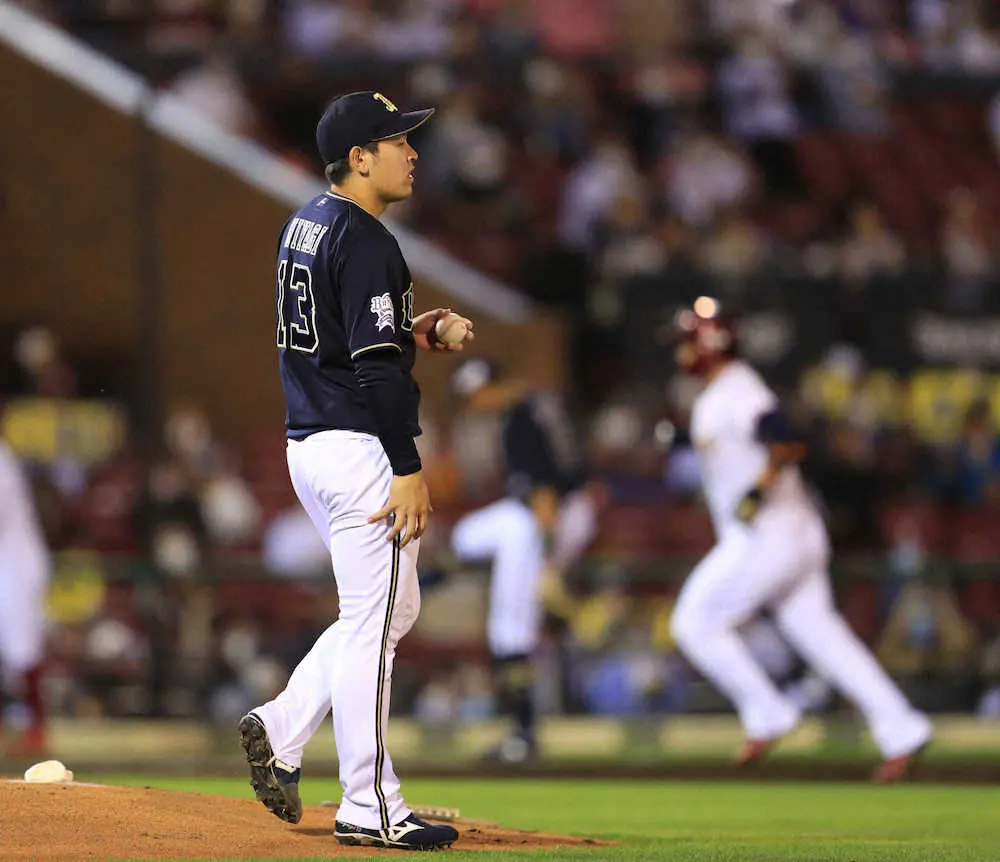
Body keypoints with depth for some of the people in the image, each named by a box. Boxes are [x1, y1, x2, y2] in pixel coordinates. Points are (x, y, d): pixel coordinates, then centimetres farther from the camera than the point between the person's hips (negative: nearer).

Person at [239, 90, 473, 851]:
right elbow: (374, 367, -22)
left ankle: (282, 729, 10)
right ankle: (371, 809, 0)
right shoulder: (364, 241, -17)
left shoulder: (305, 225, 14)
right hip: (358, 446, -10)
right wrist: (408, 468, -20)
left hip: (309, 446, 10)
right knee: (374, 621, -4)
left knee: (393, 609, 18)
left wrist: (409, 335, 14)